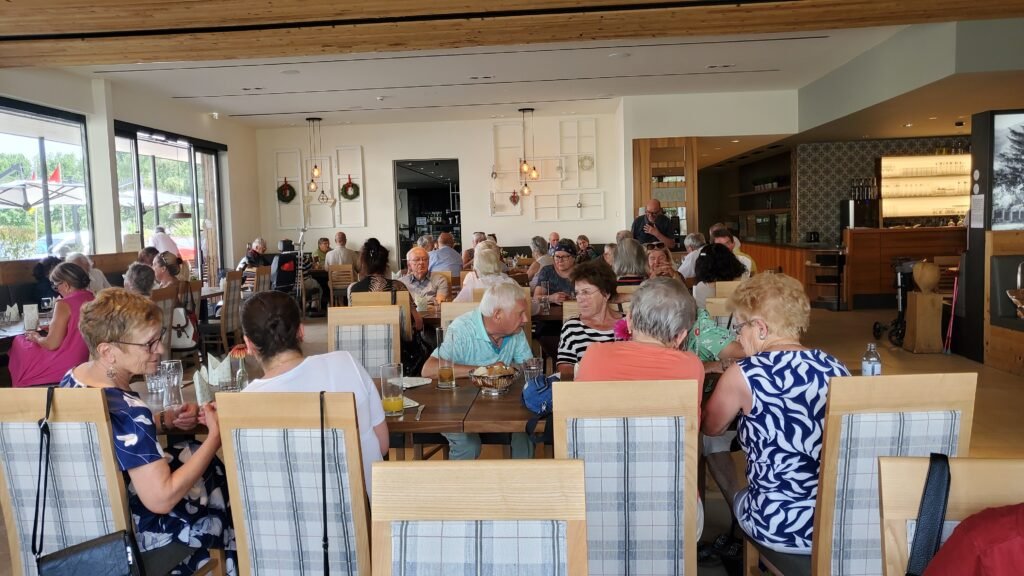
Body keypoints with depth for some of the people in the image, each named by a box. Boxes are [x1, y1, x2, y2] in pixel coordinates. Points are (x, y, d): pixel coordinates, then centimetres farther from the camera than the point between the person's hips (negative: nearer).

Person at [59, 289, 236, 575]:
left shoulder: (74, 377, -5)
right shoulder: (125, 410, -34)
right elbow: (161, 499, -33)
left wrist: (167, 420, -2)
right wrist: (216, 437, -26)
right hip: (132, 529, -8)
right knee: (228, 482, 10)